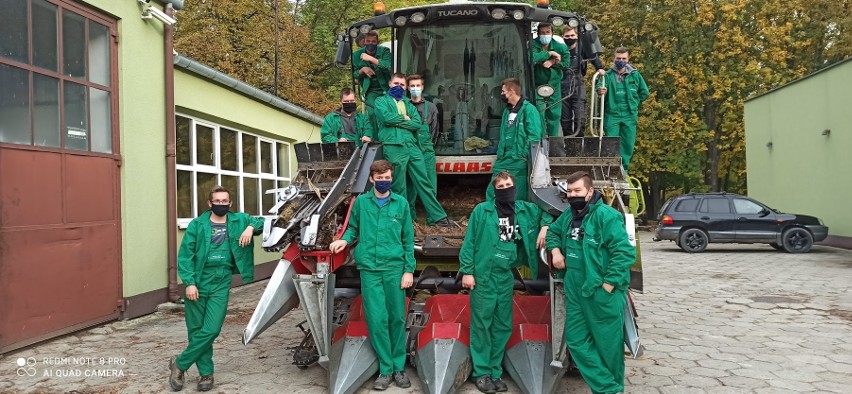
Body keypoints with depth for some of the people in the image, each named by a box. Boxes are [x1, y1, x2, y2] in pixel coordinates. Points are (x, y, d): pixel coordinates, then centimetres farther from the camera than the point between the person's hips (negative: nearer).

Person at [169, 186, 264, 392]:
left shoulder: (239, 220, 7)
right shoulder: (197, 224, 1)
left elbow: (262, 222, 12)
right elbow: (184, 255, -2)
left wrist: (251, 227, -9)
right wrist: (189, 282, -12)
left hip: (221, 284, 1)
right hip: (198, 282, 0)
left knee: (211, 330, -6)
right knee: (196, 330, 6)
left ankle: (180, 363, 14)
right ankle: (206, 373, 20)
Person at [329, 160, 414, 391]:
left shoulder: (401, 203, 4)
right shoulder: (361, 202, 5)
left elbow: (408, 239, 5)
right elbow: (353, 228, 17)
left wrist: (409, 269, 1)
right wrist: (345, 240, -5)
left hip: (395, 268, 0)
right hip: (369, 269, 0)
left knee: (397, 318, 6)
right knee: (377, 320, -1)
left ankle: (399, 367, 18)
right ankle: (385, 369, 11)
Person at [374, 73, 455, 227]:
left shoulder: (408, 103, 22)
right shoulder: (381, 101, 11)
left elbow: (417, 123, 5)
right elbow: (386, 117, -11)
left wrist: (397, 121, -5)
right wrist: (405, 118, 3)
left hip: (412, 145, 4)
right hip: (393, 146, -4)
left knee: (424, 182, 4)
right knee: (399, 187, 1)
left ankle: (437, 216, 7)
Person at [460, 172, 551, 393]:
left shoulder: (525, 210, 7)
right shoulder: (482, 210, -5)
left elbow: (546, 212, 24)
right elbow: (469, 242, -5)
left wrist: (544, 227, 4)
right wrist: (467, 271, -9)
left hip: (506, 277, 4)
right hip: (483, 276, -4)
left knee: (503, 326, 10)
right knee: (482, 325, 0)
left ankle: (495, 371, 22)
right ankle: (481, 372, 11)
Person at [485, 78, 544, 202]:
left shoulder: (528, 109, -8)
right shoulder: (507, 111, 18)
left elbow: (534, 136, -15)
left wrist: (525, 156, -17)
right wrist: (500, 153, 14)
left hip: (519, 161, -8)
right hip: (504, 159, 8)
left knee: (518, 199, -2)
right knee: (491, 193, 7)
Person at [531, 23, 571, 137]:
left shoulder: (560, 46, -2)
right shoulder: (533, 45, -10)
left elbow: (566, 63, -2)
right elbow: (532, 57, -30)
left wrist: (552, 62, -16)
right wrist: (549, 53, -25)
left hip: (554, 85, 3)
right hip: (537, 85, -3)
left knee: (554, 114, 10)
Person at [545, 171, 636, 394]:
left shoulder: (605, 215, -16)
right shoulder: (569, 215, 10)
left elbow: (624, 252, -21)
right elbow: (553, 231, 30)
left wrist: (608, 284, -20)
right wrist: (556, 250, 9)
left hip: (602, 291, -8)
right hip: (575, 290, 8)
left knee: (608, 343, 6)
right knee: (576, 340, 10)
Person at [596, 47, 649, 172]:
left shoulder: (635, 75, 6)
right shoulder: (608, 75, -2)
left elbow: (644, 92, 15)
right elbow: (601, 89, -19)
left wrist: (633, 102, 10)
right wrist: (600, 91, -40)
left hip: (629, 116, 3)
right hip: (612, 115, -2)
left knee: (628, 144, 6)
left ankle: (624, 170, 18)